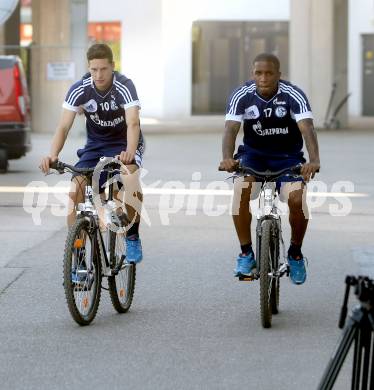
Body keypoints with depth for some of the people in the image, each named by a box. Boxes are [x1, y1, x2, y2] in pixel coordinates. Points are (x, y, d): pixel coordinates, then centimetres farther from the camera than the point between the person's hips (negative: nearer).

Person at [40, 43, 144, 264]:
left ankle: (133, 237, -17)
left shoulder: (124, 87, -24)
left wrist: (130, 152, -57)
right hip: (95, 146, 3)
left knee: (129, 174, -35)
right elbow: (64, 126, -19)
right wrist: (53, 155, -38)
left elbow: (133, 123, -37)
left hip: (124, 144, -3)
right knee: (76, 190, -16)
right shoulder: (80, 90, -15)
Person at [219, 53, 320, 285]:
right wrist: (227, 158, -47)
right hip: (253, 154, 1)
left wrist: (314, 160, -50)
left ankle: (296, 254, 2)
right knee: (241, 191, -30)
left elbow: (307, 128, -31)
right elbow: (231, 129, -26)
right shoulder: (242, 96, -15)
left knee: (297, 199, -25)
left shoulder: (293, 96, -19)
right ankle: (246, 253, -14)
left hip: (287, 156, -1)